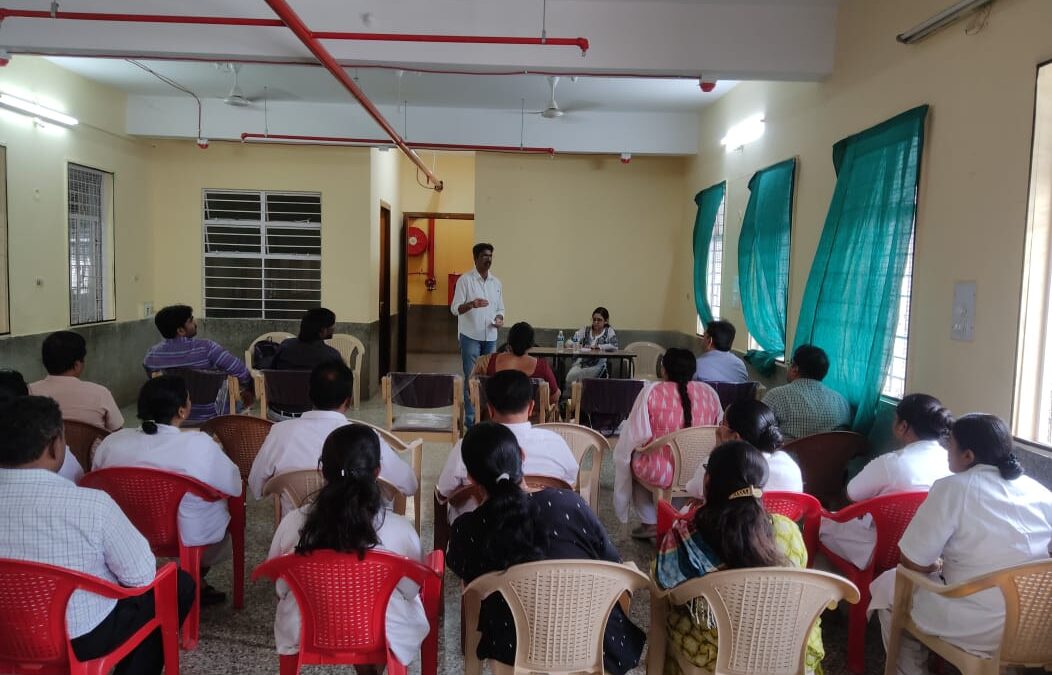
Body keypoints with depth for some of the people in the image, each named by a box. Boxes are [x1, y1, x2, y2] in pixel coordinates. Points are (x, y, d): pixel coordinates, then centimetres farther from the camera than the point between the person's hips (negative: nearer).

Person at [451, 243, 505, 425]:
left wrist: (499, 319, -4)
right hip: (470, 336, -5)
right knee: (471, 378, -4)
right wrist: (471, 304, -28)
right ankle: (470, 417, 2)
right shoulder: (465, 280, -4)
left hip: (490, 337, 5)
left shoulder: (496, 283, 12)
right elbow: (455, 309, -8)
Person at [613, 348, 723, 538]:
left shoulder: (652, 392, -11)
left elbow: (635, 436, -9)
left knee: (626, 455, 25)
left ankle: (650, 522, 25)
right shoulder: (709, 392, 0)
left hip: (661, 473, -4)